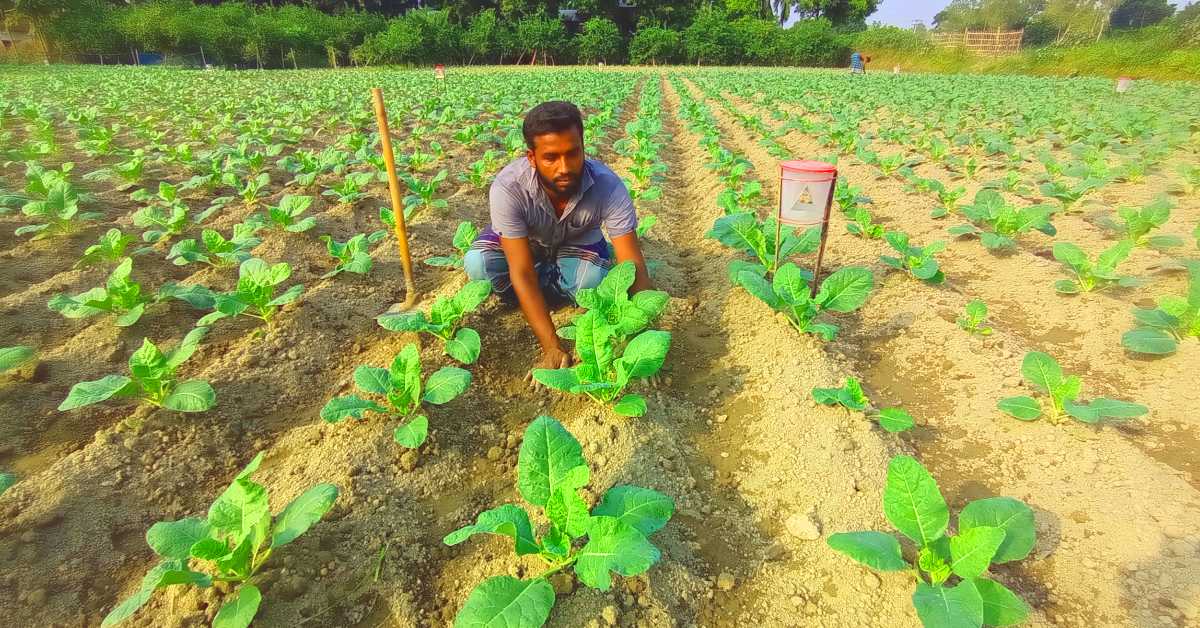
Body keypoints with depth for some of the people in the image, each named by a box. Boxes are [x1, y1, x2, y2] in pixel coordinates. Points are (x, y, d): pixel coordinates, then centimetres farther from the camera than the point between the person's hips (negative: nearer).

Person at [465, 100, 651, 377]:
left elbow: (634, 269, -35)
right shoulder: (507, 188, -38)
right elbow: (522, 273, -38)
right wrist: (552, 349, -44)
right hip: (524, 241, 0)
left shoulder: (608, 186, -35)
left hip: (577, 240, 1)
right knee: (477, 264, -29)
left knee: (592, 281, -31)